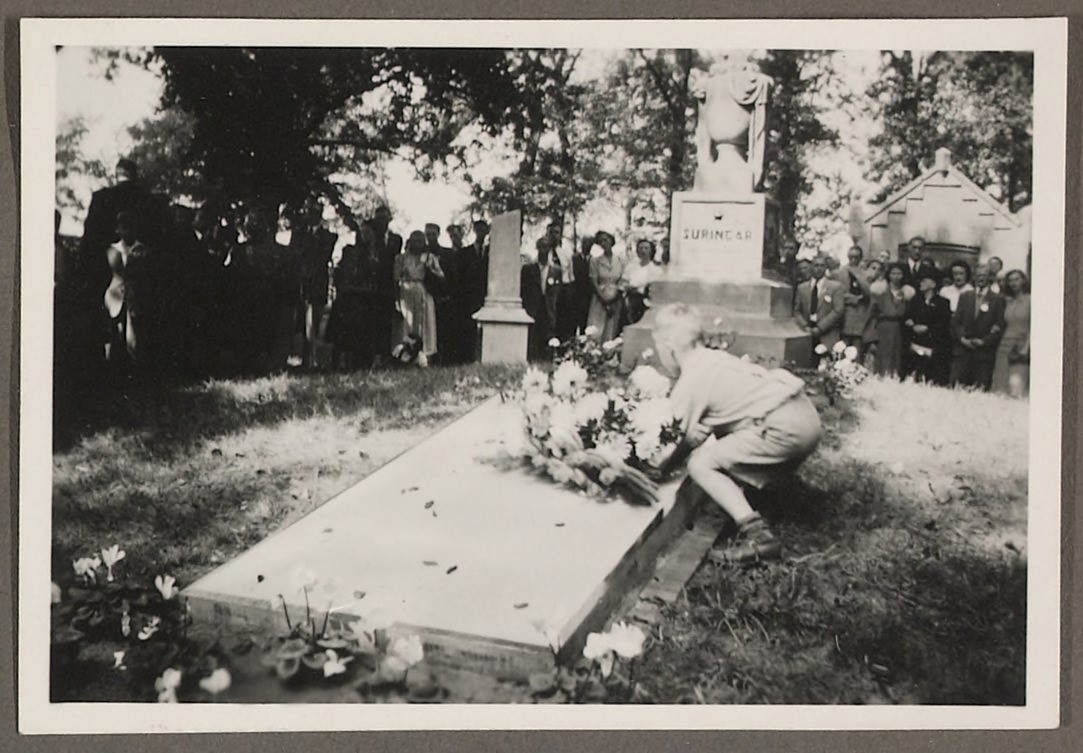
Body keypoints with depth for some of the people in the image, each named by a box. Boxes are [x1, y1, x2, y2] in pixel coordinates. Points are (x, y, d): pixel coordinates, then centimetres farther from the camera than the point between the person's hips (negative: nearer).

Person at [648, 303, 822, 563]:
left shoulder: (689, 383, -5)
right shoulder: (715, 358, 20)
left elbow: (687, 443, 1)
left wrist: (657, 471, 14)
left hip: (783, 427, -10)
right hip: (808, 417, 10)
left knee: (700, 464, -6)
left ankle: (756, 535, -13)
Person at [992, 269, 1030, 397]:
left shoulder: (1029, 300, 0)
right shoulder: (1006, 301, 13)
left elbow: (1032, 328, -3)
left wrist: (1025, 350, -8)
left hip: (1021, 350, -4)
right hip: (1004, 348, 4)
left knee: (1016, 384, -18)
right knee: (1001, 387, -1)